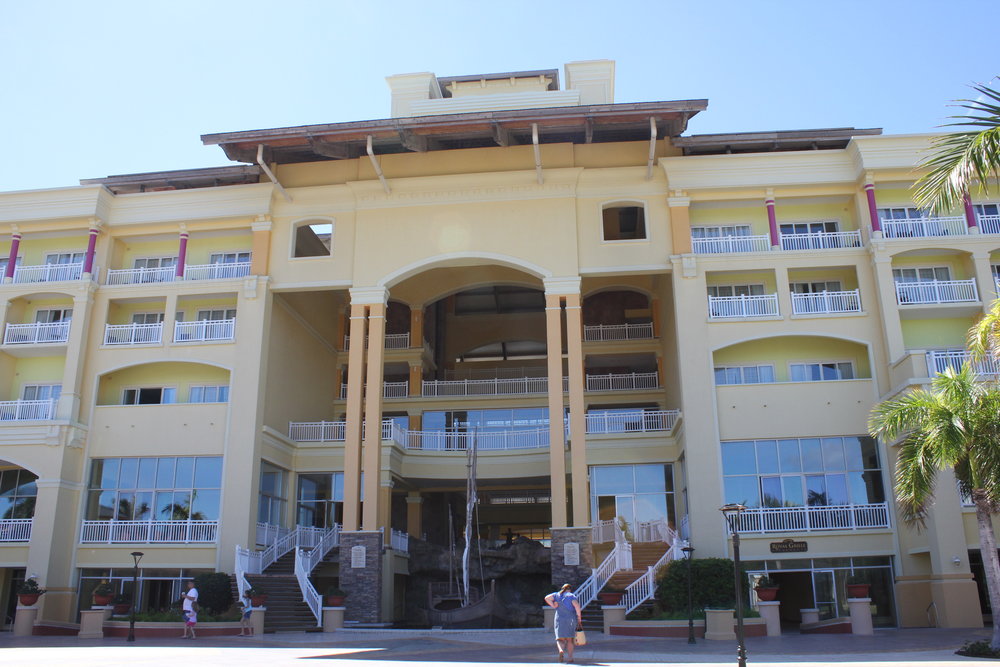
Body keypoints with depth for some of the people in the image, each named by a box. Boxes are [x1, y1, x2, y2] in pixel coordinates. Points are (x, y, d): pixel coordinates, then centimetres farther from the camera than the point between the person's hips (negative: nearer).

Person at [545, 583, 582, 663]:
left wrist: (554, 606, 3)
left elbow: (547, 598, -1)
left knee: (560, 639, 4)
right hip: (571, 619, -1)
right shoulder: (571, 596, 0)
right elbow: (576, 605, -15)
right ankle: (569, 657, 9)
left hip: (559, 619, 1)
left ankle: (561, 650, -25)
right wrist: (579, 617, -8)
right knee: (570, 639, 11)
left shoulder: (557, 595, 9)